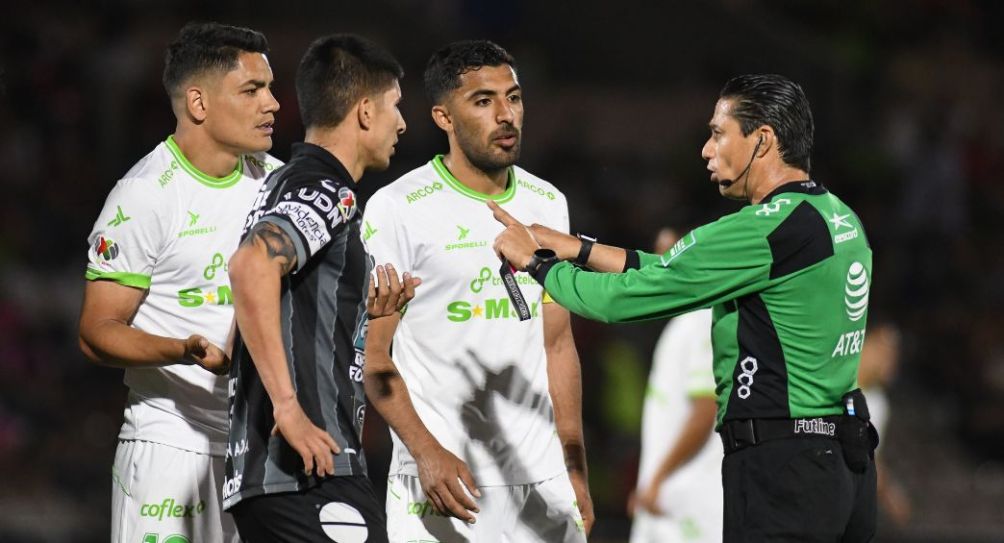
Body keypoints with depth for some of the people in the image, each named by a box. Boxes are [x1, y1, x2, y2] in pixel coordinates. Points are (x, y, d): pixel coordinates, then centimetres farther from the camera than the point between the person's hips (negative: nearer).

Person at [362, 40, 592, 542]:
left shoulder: (548, 204, 11)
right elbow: (371, 353, -7)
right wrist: (427, 453, -17)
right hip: (442, 481, -5)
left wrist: (575, 471, 12)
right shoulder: (398, 209, -6)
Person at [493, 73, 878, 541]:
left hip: (782, 467, -9)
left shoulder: (767, 229, -16)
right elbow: (676, 271, 20)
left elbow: (621, 298, -12)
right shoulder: (838, 218, 13)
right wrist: (578, 248, 18)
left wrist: (536, 261, 5)